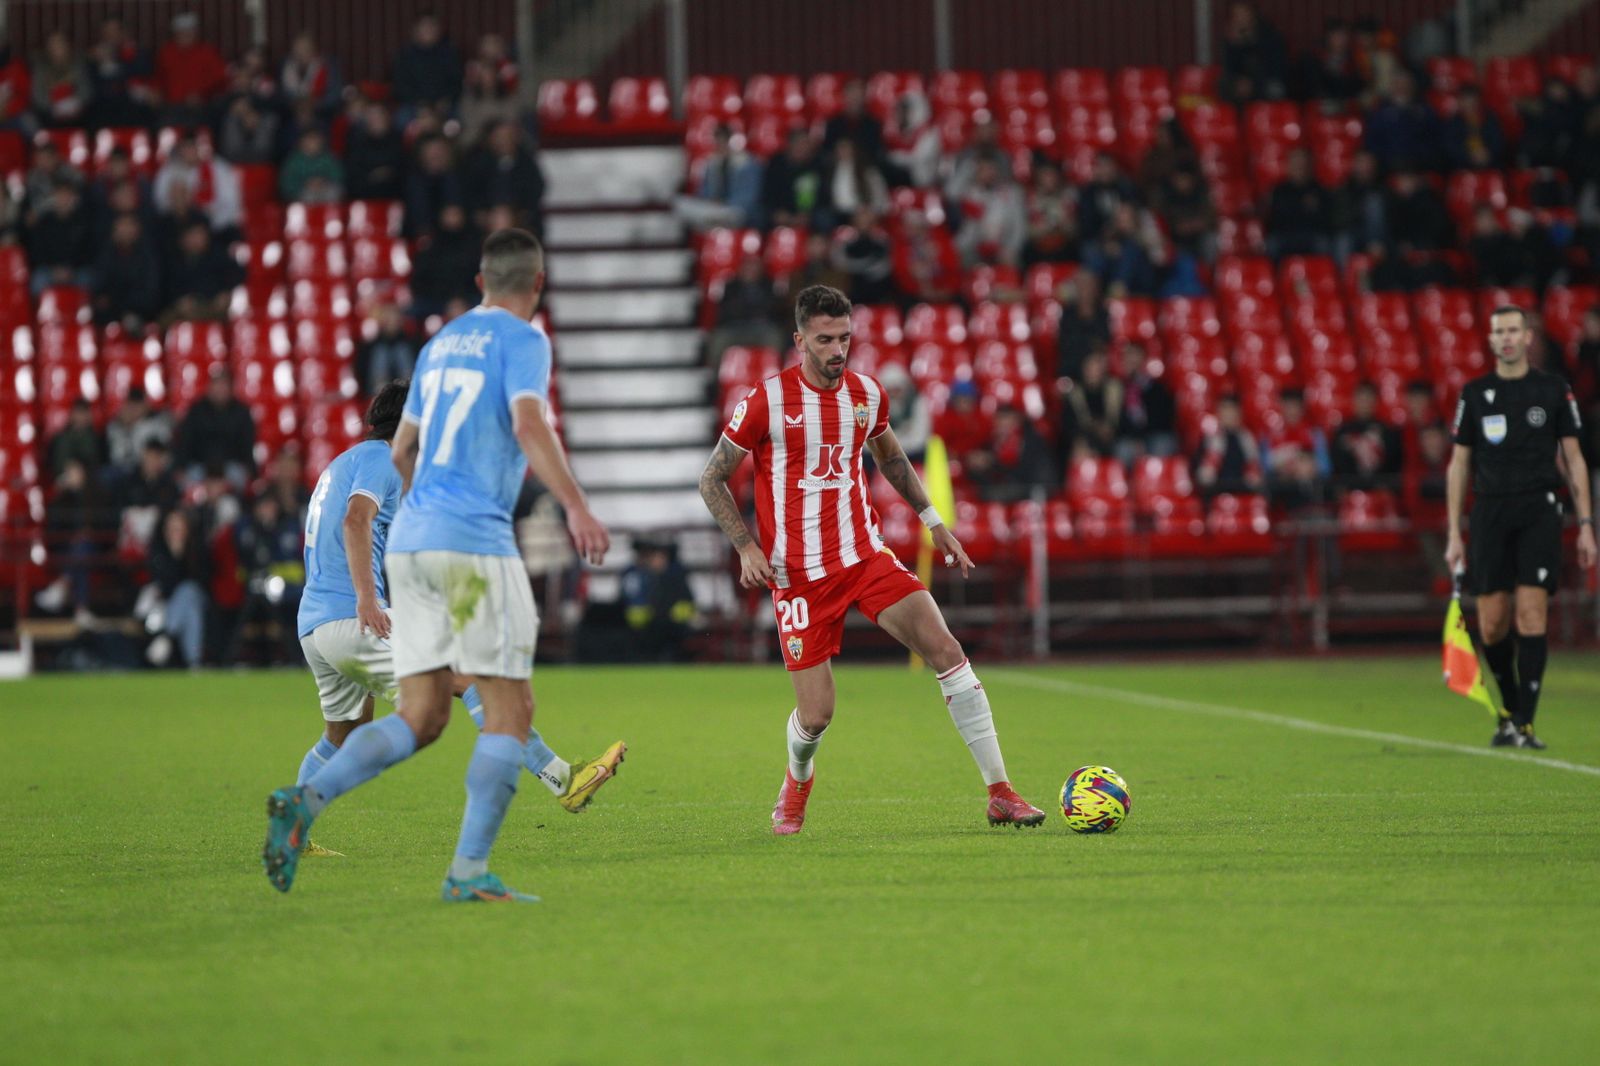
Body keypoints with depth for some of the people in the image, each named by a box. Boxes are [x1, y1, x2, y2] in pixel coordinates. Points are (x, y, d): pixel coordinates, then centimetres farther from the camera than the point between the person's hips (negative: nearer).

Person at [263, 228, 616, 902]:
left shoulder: (441, 344, 21)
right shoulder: (522, 340, -2)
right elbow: (530, 425, -20)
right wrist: (576, 507, -27)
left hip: (411, 541, 7)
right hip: (474, 543, -7)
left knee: (421, 719, 6)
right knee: (511, 710, -2)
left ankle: (305, 802, -14)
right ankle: (469, 870, -10)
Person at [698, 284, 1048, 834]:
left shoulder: (867, 394, 4)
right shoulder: (767, 401, -10)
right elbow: (711, 480, -2)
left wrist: (934, 522, 21)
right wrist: (747, 547, -13)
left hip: (866, 557, 4)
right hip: (798, 577, -4)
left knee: (947, 651, -14)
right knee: (816, 714, -5)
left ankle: (1000, 794, -10)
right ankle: (797, 782, 33)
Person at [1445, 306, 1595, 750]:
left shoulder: (1554, 391, 5)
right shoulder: (1474, 394, 8)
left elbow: (1574, 459, 8)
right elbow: (1459, 465, 10)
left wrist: (1585, 525, 1)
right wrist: (1453, 534, 5)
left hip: (1539, 512, -2)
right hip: (1490, 511, 2)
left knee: (1531, 612, -13)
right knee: (1492, 625, 0)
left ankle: (1524, 724, -11)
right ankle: (1509, 708, 24)